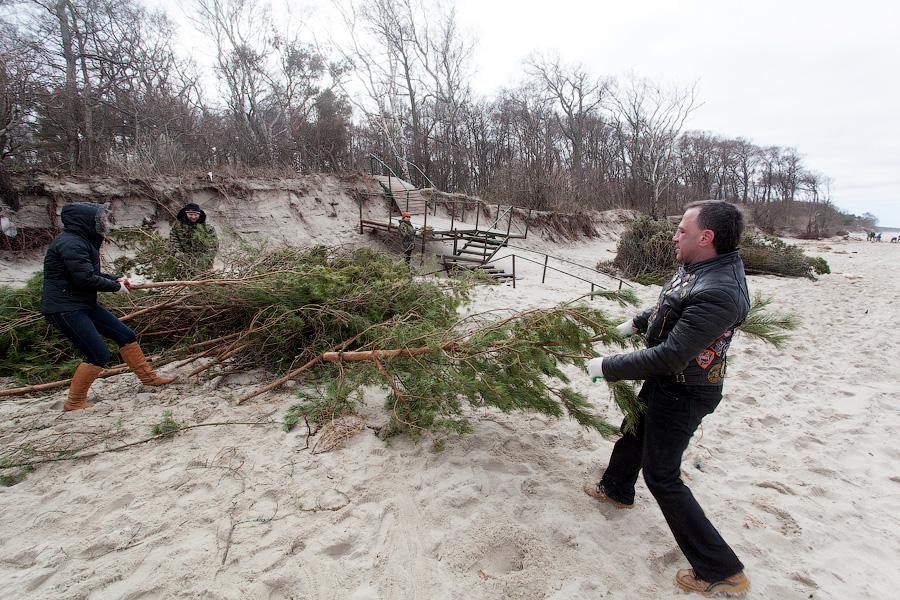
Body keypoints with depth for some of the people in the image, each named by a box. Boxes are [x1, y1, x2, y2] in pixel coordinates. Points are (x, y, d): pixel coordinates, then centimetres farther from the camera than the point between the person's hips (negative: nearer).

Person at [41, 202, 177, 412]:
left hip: (84, 304, 10)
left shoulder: (83, 241, 11)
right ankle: (74, 402, 8)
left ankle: (148, 377, 22)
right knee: (98, 355, -10)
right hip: (64, 308, -10)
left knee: (126, 335, 10)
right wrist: (115, 287, -9)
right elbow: (85, 278, -23)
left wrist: (115, 279, 6)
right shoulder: (70, 243, -19)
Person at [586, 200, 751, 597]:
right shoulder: (698, 267, -4)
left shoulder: (718, 294, -35)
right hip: (666, 382, 10)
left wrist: (608, 367, -26)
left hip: (682, 395, -10)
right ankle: (616, 489, 56)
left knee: (661, 475, 2)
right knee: (634, 431, 29)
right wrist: (638, 322, 27)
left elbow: (669, 356, -34)